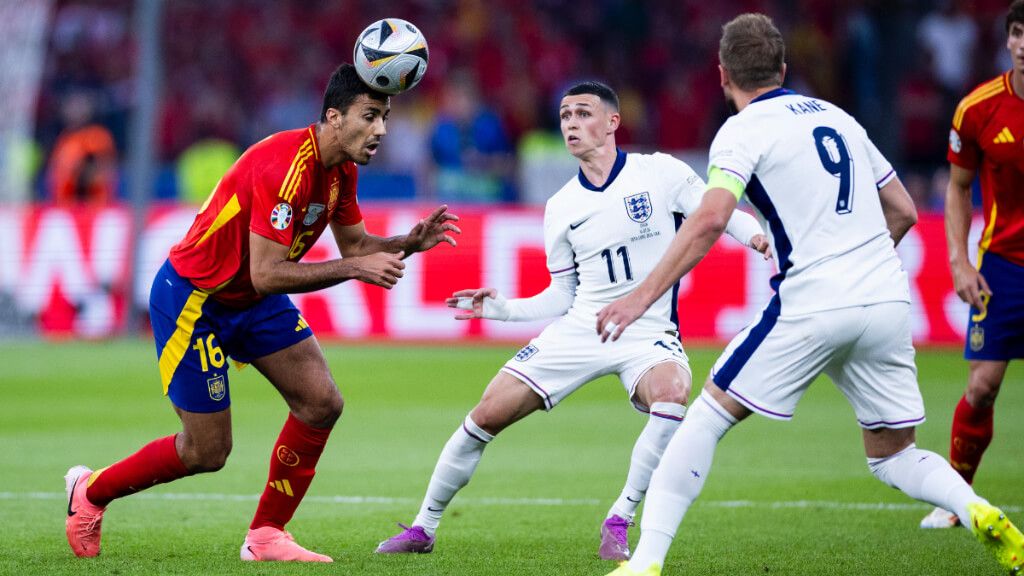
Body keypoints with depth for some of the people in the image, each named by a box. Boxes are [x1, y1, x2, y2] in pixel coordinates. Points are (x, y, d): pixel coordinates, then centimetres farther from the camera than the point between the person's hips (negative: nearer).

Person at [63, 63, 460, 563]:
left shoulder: (341, 169, -4)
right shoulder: (284, 166, -32)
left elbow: (355, 244, 7)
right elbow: (267, 274, -33)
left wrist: (408, 243, -11)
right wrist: (353, 268, -32)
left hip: (253, 304, 9)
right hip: (191, 300, -9)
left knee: (322, 404, -5)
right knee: (208, 451, -3)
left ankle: (265, 537, 7)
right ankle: (90, 491, 22)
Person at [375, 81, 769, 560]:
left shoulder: (660, 173, -4)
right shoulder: (560, 207, 8)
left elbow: (723, 214, -3)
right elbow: (562, 295, 13)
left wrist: (757, 237, -23)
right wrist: (502, 309, 1)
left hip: (648, 334, -3)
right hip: (579, 328, 4)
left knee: (671, 396, -37)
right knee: (487, 415, -4)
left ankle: (618, 524, -20)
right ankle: (422, 528, 15)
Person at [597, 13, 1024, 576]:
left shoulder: (744, 129, -1)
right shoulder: (835, 115, 19)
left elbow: (710, 218, -17)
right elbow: (903, 211, 22)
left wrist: (642, 295, -18)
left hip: (810, 307, -6)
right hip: (887, 300, 6)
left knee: (706, 419, 4)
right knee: (893, 456, 17)